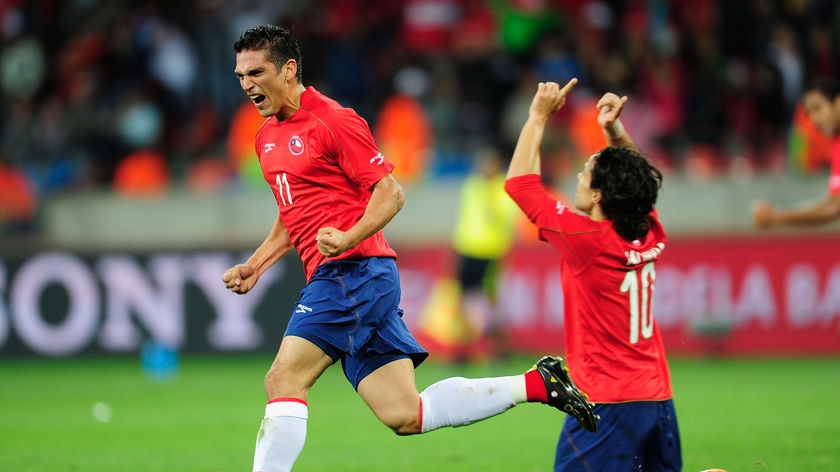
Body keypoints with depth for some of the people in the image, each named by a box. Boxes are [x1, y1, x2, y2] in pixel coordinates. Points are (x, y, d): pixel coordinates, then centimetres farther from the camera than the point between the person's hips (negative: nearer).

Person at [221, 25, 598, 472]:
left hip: (354, 270, -9)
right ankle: (536, 382, 10)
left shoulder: (332, 120, -7)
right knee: (404, 415, 3)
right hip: (333, 279, 9)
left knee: (283, 381, -15)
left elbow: (390, 193, -10)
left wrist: (348, 240, -25)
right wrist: (254, 265, 19)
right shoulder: (266, 137, 20)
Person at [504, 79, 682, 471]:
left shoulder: (587, 239, -13)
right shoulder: (650, 236, 5)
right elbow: (634, 176, 28)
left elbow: (519, 182, -2)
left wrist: (539, 117, 5)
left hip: (608, 402, -7)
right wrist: (614, 130, 17)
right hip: (659, 399, 7)